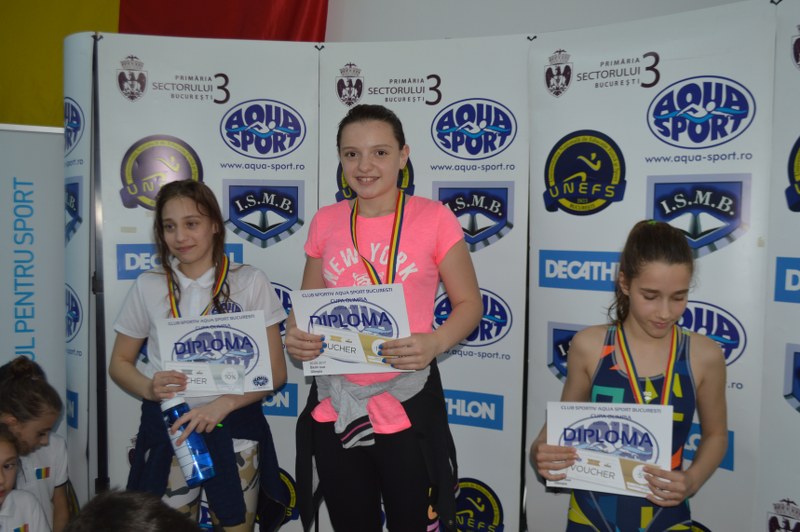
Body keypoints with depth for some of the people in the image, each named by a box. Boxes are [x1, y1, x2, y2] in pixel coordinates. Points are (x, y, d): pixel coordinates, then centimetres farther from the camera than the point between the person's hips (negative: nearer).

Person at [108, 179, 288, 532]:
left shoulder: (250, 282, -3)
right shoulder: (148, 286, 2)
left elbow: (275, 371, -4)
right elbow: (120, 364, 9)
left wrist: (223, 403, -19)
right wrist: (150, 388, -12)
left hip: (234, 427, -1)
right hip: (167, 428, 2)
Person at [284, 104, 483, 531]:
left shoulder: (433, 218, -8)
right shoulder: (325, 223, 3)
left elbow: (469, 303, -3)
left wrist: (434, 343, -22)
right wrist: (295, 335, -10)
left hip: (406, 404, -3)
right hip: (335, 405, 4)